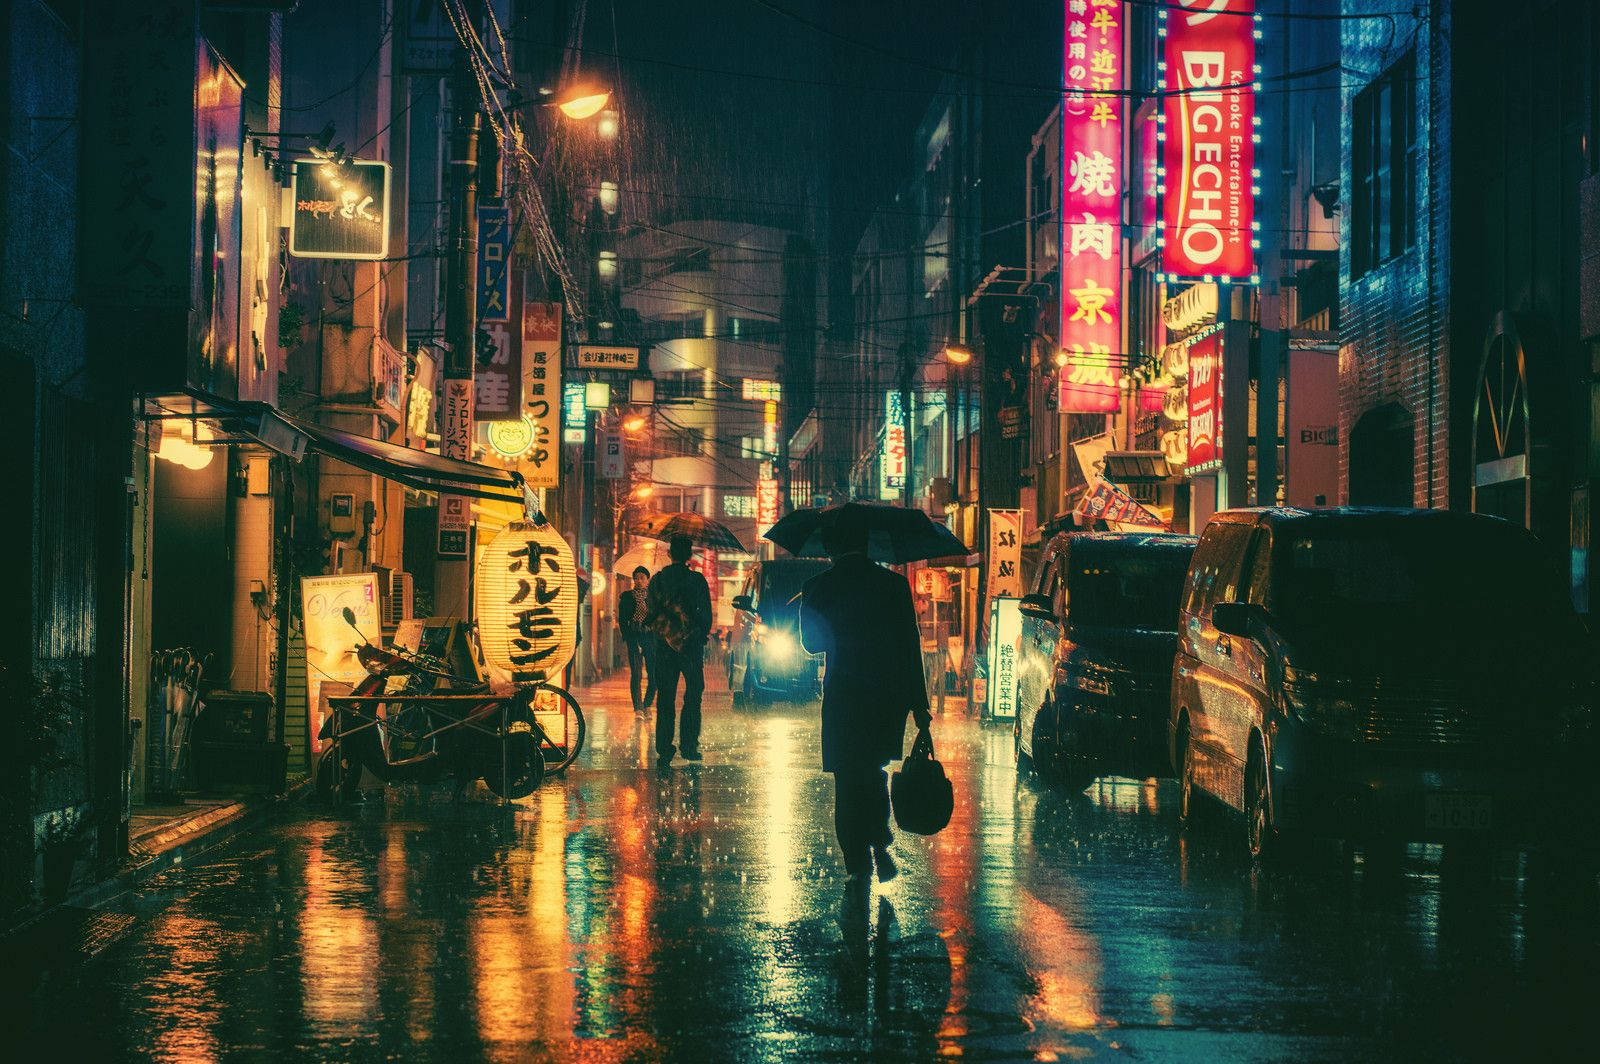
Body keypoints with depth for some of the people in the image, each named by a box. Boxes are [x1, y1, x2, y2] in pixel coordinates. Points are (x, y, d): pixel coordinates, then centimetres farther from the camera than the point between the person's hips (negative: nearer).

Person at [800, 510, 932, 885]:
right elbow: (911, 647, -2)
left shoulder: (818, 588, -5)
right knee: (874, 771, 21)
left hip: (843, 698, -2)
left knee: (848, 781, 9)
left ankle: (859, 863, 7)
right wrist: (919, 704, 2)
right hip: (890, 696, 2)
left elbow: (811, 643, 8)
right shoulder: (893, 584, -3)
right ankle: (880, 845, 5)